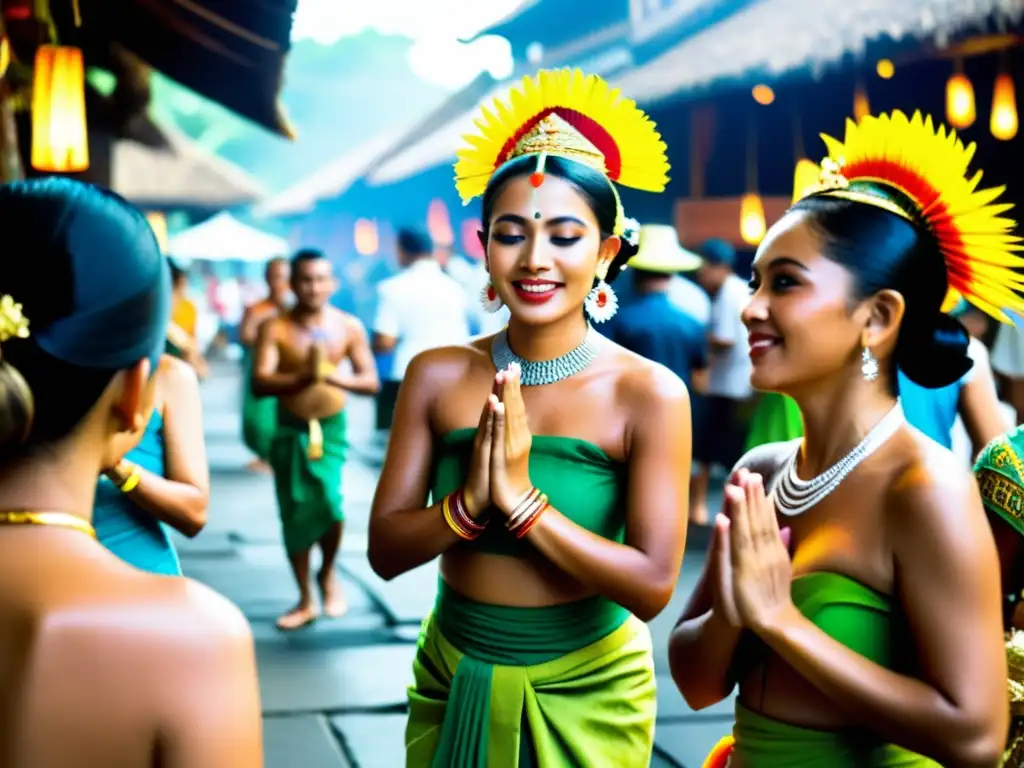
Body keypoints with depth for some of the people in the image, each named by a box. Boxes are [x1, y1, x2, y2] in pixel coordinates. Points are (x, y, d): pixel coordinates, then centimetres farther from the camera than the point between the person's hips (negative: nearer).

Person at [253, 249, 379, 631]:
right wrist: (304, 377, -34)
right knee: (295, 516, 8)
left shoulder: (350, 327, -4)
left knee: (330, 502, -20)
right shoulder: (275, 328, -9)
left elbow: (371, 382, -5)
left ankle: (328, 574, 11)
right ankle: (305, 600, 25)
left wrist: (334, 376, -24)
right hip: (290, 429, 0)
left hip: (331, 427, 0)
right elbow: (259, 383, -19)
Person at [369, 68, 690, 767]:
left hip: (587, 689, -2)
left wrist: (521, 498, -24)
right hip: (452, 679, 2)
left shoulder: (649, 393, -15)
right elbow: (386, 550, -7)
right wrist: (468, 503, -24)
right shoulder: (438, 376, -6)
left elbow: (652, 587, -19)